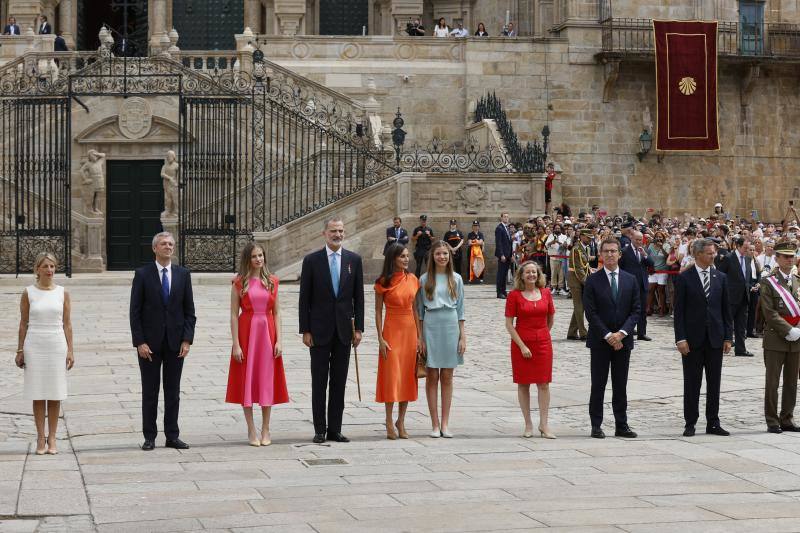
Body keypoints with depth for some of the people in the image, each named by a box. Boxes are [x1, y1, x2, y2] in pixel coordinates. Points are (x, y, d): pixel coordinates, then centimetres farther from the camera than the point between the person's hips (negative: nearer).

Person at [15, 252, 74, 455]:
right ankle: (41, 438, 7)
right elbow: (23, 324, 6)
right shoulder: (28, 293, 2)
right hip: (34, 345, -1)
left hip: (57, 345, 1)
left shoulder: (62, 293, 4)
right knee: (38, 394, 1)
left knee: (55, 394, 1)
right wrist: (20, 350, 3)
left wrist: (70, 350, 1)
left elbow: (67, 324, 5)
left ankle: (52, 438, 8)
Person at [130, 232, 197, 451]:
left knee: (173, 392, 6)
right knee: (150, 392, 4)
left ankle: (172, 436, 12)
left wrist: (187, 340, -4)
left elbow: (189, 311, 6)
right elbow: (135, 312, -3)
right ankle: (149, 437, 9)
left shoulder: (183, 274, 6)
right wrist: (140, 342, -11)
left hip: (175, 342, 2)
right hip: (150, 342, -2)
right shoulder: (142, 274, -1)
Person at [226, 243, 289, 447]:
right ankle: (251, 431, 9)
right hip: (246, 332, -2)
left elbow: (276, 313, 6)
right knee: (247, 380, 1)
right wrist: (236, 344, -11)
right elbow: (234, 314, -4)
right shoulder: (239, 283, -1)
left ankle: (265, 430, 15)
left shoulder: (272, 281, 6)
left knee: (267, 380, 6)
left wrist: (279, 340, -3)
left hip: (267, 333, 2)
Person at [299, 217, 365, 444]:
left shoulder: (354, 260, 5)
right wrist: (305, 330, -6)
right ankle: (320, 430, 9)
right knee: (319, 382, 3)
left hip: (343, 329, 2)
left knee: (339, 382, 6)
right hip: (320, 330, -2)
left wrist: (358, 328, 2)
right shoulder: (311, 260, -2)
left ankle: (335, 429, 12)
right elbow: (304, 298, -1)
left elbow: (358, 296, 7)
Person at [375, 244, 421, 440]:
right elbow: (378, 311, -4)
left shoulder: (413, 280, 6)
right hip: (392, 330, -4)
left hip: (410, 330, 4)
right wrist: (380, 338, -11)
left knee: (408, 377, 6)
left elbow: (415, 309, 9)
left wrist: (419, 337, 5)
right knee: (391, 376, -3)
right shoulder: (383, 282, -5)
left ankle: (401, 421, 15)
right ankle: (389, 423, 5)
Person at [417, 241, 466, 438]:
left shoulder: (456, 279, 7)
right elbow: (419, 310, 5)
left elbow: (460, 309, 8)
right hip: (431, 326, -1)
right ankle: (435, 424, 4)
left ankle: (445, 423, 8)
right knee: (432, 377, 1)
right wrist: (420, 337, -1)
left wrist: (462, 336, 3)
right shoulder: (424, 279, 3)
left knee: (447, 377, 4)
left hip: (451, 326, 1)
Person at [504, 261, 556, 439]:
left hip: (543, 343, 2)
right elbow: (509, 324, -7)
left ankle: (543, 424, 3)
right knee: (523, 384, 4)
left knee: (544, 384, -1)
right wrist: (522, 345, -12)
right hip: (521, 343, -2)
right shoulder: (514, 295, -5)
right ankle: (528, 424, 11)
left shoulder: (546, 293, 3)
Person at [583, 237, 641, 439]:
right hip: (599, 340, -2)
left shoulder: (630, 280, 7)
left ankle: (622, 425, 11)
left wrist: (621, 333, -11)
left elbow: (636, 310, 2)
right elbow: (591, 312, -7)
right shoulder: (593, 280, -2)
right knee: (598, 385, 2)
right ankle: (596, 425, 7)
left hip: (623, 339, 3)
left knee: (621, 386, 7)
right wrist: (608, 335, -13)